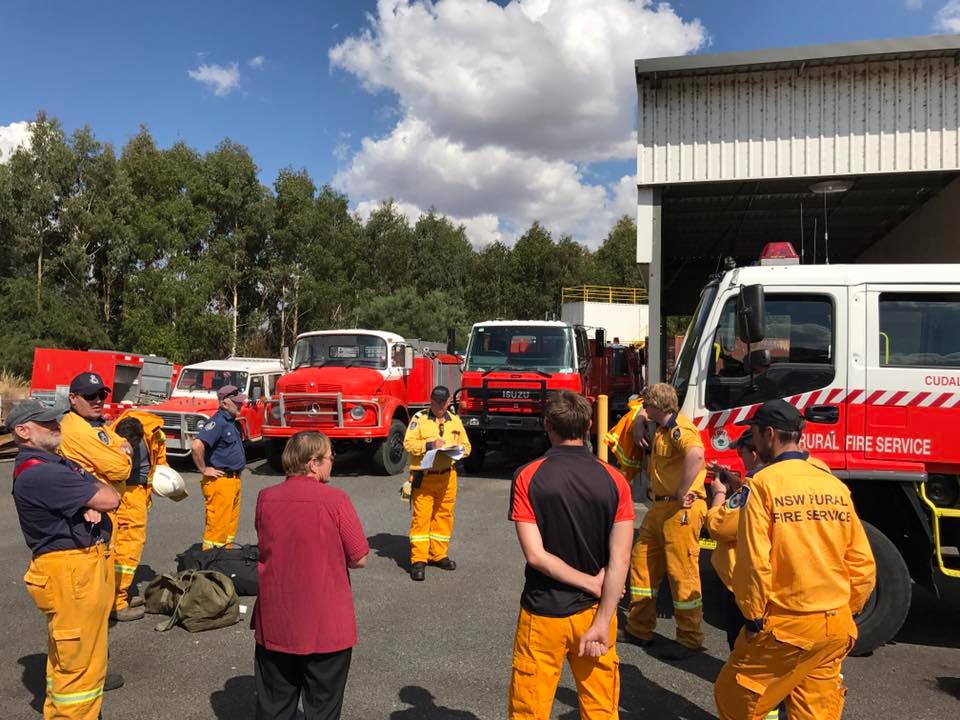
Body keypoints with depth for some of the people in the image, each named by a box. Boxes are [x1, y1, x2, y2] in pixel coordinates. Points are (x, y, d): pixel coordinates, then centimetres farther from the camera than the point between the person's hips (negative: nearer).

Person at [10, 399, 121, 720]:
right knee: (78, 660, -2)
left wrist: (91, 503, -11)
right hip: (71, 572, -11)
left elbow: (99, 490, 12)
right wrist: (93, 489, 2)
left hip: (84, 564, 11)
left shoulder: (56, 463, 13)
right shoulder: (38, 473, -21)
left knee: (66, 655, 24)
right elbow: (110, 499, -21)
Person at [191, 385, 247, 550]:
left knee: (231, 525, 17)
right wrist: (203, 470, -19)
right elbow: (196, 446, -29)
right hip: (219, 481, -10)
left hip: (233, 480, 10)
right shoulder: (218, 422, -16)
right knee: (217, 526, -4)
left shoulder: (232, 422, 13)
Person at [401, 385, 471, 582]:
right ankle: (418, 560, 1)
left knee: (444, 515, 10)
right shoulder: (419, 418, -1)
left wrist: (456, 450, -7)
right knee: (420, 516, -4)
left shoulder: (455, 420, 11)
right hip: (423, 477, -4)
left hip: (447, 477, 4)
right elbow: (408, 443, -8)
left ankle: (438, 554, 24)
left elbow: (466, 446, 14)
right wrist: (429, 445, -21)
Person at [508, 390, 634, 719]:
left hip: (543, 614, -2)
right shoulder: (614, 480, -7)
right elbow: (620, 560, -12)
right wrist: (601, 622, -10)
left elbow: (535, 554, -16)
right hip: (594, 611, 2)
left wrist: (592, 583, -8)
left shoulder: (528, 477, -11)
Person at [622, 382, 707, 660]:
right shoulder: (661, 429, 15)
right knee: (642, 563, 14)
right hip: (660, 506, 11)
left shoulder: (681, 428, -18)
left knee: (682, 572, -2)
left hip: (681, 509, -10)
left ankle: (690, 640, 13)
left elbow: (696, 454, -39)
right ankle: (639, 630, 26)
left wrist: (683, 493, -30)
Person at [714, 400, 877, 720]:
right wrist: (846, 611, 18)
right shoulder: (835, 485, 3)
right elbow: (862, 562, 6)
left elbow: (754, 560, -17)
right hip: (836, 627, 6)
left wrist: (754, 615, -5)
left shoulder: (764, 483, -13)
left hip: (786, 625, -6)